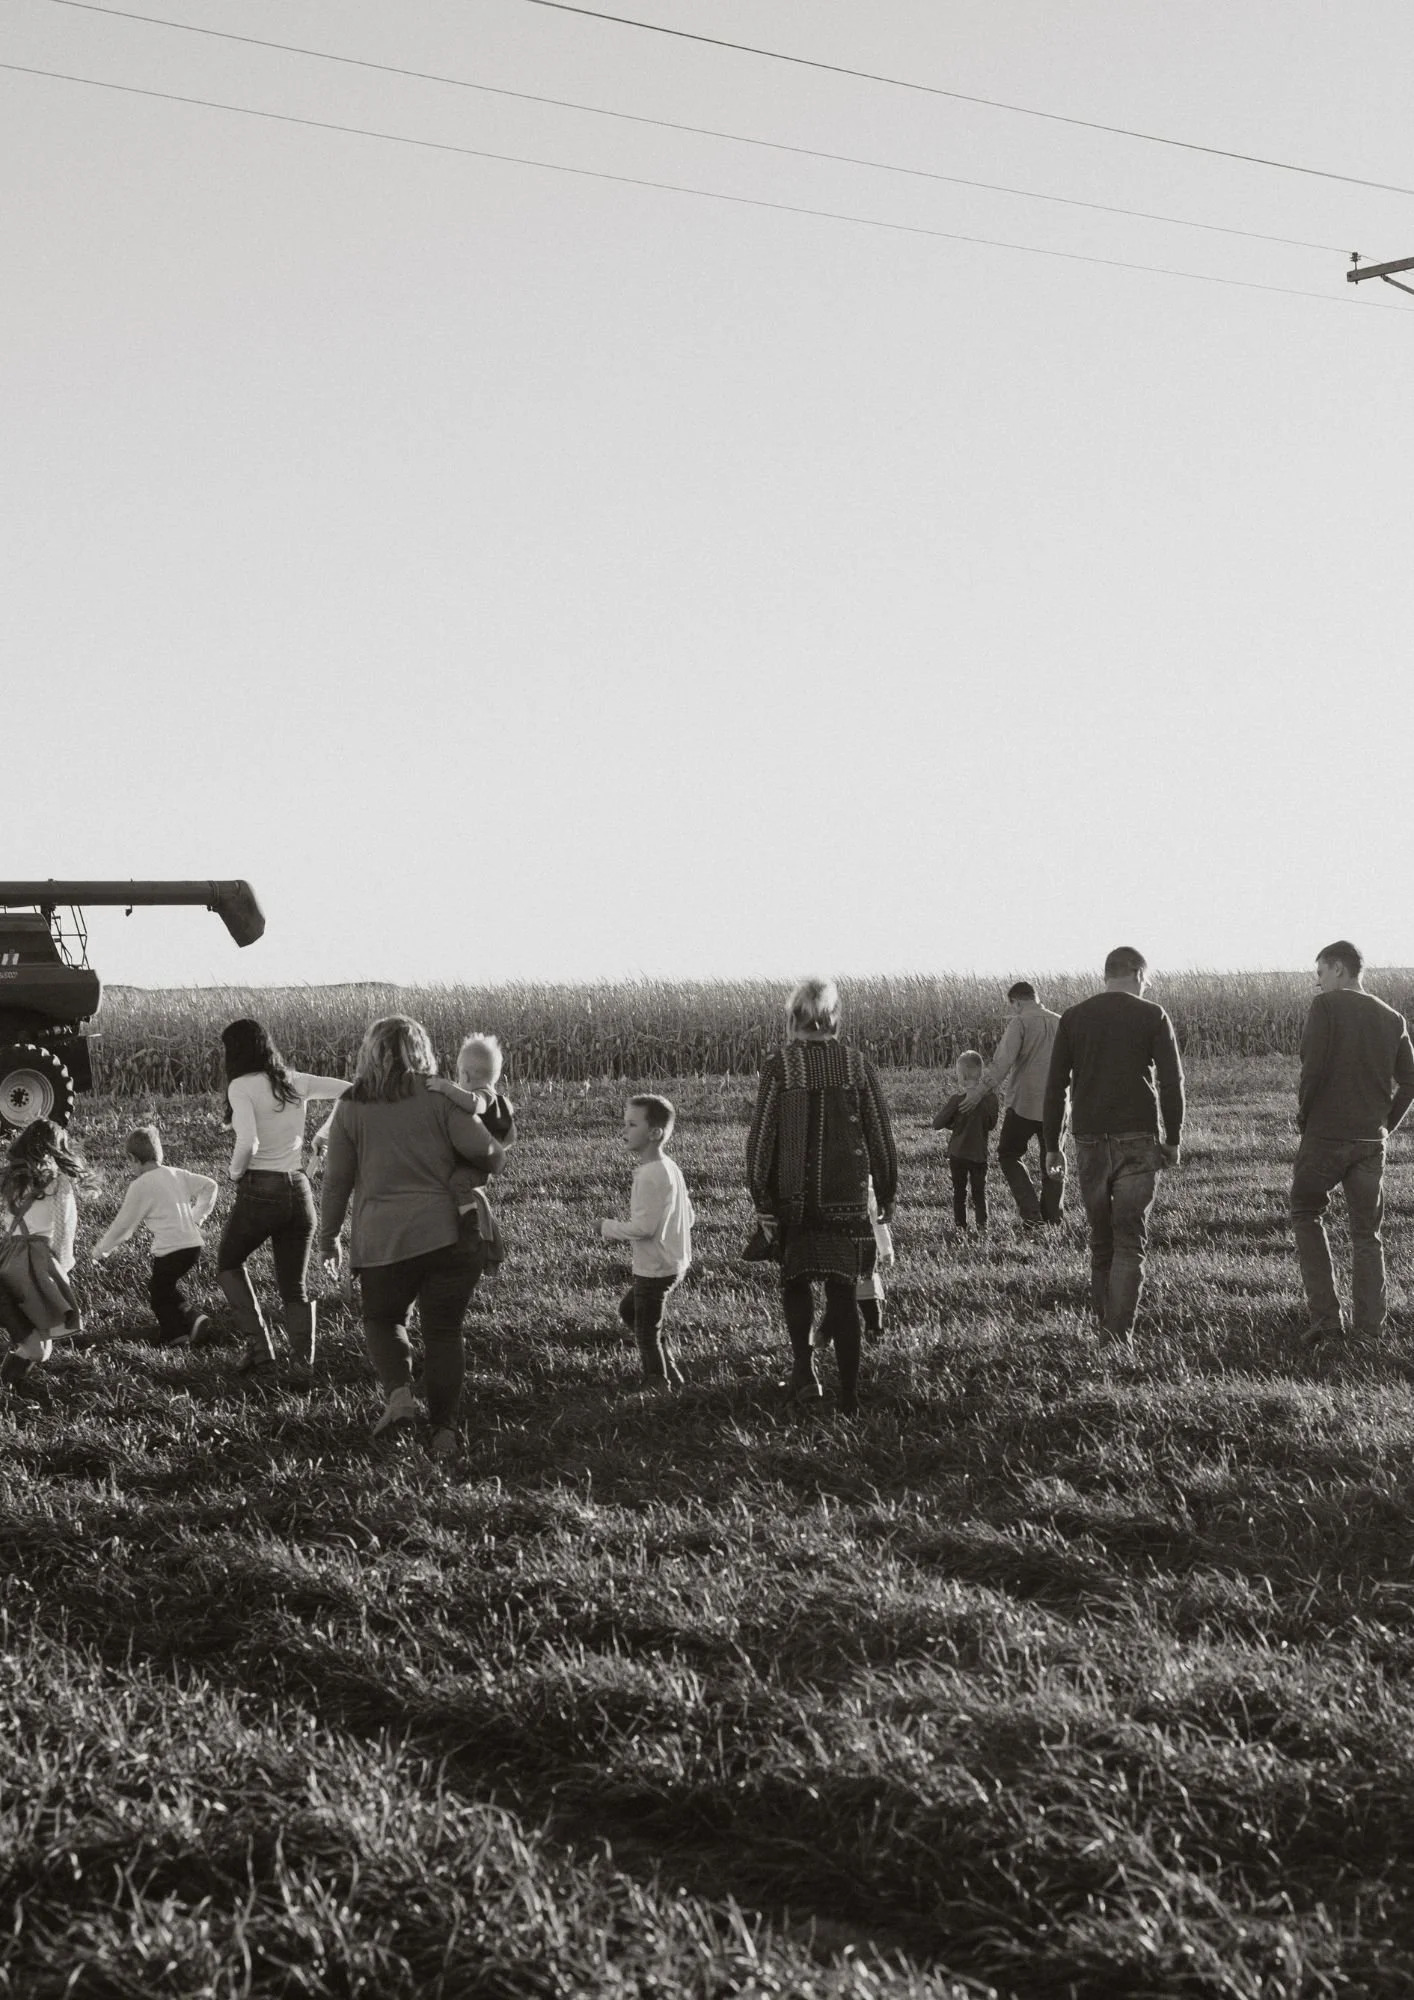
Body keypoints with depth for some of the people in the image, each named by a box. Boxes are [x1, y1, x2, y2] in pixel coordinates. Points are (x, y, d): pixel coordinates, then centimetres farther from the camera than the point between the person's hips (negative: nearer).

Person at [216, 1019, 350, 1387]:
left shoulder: (242, 1086, -9)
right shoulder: (295, 1082, 7)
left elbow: (248, 1142, -21)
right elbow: (351, 1091, 9)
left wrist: (236, 1171, -5)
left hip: (259, 1189, -5)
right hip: (299, 1189, 5)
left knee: (228, 1264, 20)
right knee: (296, 1288, 12)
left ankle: (259, 1347, 8)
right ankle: (302, 1366, 0)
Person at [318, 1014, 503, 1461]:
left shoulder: (350, 1107, 4)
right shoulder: (440, 1097, 1)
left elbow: (336, 1181, 5)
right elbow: (483, 1150, -8)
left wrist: (328, 1239, 15)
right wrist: (494, 1162, 15)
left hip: (381, 1239, 0)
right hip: (448, 1234, 0)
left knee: (382, 1320, 21)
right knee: (443, 1331, 8)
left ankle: (399, 1392, -3)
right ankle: (444, 1431, 3)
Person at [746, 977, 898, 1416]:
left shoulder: (778, 1067, -7)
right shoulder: (858, 1066, -2)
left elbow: (760, 1138, -7)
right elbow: (880, 1136, 2)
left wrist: (761, 1199, 0)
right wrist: (887, 1195, 11)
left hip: (792, 1196, -1)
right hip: (848, 1195, 1)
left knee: (795, 1280, 18)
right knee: (843, 1289, 8)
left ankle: (804, 1367, 2)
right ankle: (849, 1393, 6)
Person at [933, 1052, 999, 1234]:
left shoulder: (958, 1099, -17)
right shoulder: (990, 1097, -6)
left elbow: (937, 1125, -12)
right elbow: (991, 1124, 7)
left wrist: (951, 1125, 7)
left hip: (958, 1153, -3)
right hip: (980, 1153, 3)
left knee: (959, 1192, 10)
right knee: (979, 1192, 13)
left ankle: (960, 1227, 12)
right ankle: (982, 1226, 7)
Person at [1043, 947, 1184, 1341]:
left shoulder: (1074, 1017, 7)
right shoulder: (1151, 1016, 1)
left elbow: (1055, 1086, 7)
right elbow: (1171, 1082, -2)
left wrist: (1052, 1146, 11)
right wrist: (1173, 1140, 5)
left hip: (1090, 1141, 3)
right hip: (1137, 1139, -3)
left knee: (1100, 1238, 14)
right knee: (1130, 1241, -2)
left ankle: (1101, 1326, 17)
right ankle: (1120, 1334, -10)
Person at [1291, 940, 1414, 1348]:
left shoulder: (1326, 1006, -6)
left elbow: (1313, 1066, -14)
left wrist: (1304, 1116, -1)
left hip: (1325, 1133, -4)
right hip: (1371, 1140, 4)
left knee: (1306, 1214, 12)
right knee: (1366, 1233, 11)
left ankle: (1325, 1315, 1)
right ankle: (1369, 1326, 6)